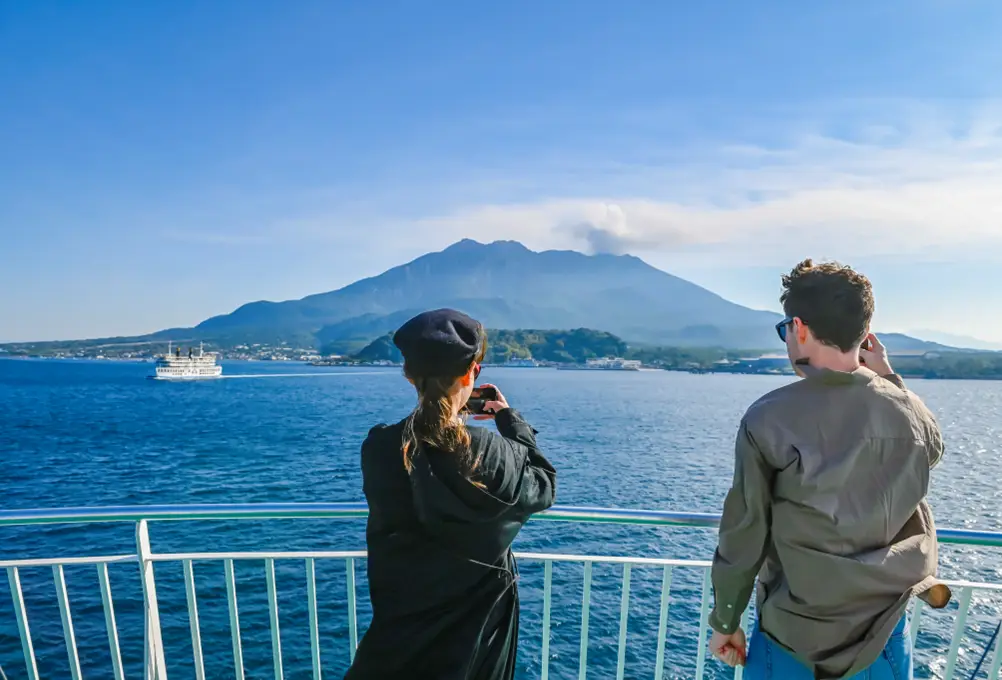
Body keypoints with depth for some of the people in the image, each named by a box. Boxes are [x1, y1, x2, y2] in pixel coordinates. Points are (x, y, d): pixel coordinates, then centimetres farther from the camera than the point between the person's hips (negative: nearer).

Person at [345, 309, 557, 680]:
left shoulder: (378, 448, -19)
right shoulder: (495, 456, -25)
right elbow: (544, 486, -4)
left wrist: (446, 415, 5)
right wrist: (511, 418, 2)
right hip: (476, 619, -1)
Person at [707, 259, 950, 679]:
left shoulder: (768, 419, -20)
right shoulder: (909, 412, -9)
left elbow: (743, 536, -14)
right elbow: (932, 451, 17)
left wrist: (725, 623, 0)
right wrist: (888, 379, 11)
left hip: (795, 639, -3)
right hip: (884, 634, 4)